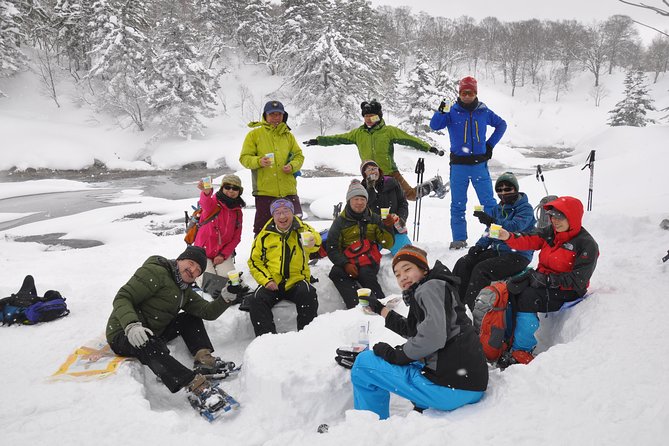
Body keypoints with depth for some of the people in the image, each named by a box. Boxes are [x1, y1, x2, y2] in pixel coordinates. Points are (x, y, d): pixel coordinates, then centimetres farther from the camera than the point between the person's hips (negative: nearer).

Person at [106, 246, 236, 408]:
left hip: (154, 333, 9)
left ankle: (205, 360, -15)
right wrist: (131, 325, -38)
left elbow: (208, 312, 5)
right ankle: (198, 387, -52)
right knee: (153, 347, -38)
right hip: (124, 335, -9)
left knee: (191, 318, 6)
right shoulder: (156, 272, -12)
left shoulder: (185, 291, 14)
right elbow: (122, 298, -20)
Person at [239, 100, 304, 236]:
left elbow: (299, 155, 16)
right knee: (263, 227, 4)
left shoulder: (288, 135, 15)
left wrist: (292, 166, -6)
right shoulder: (255, 134, 4)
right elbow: (244, 158, 1)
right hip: (265, 190, -3)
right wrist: (259, 161, -19)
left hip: (288, 190, 3)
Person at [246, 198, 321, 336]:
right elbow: (254, 261, 10)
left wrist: (313, 241, -51)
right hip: (272, 283, 2)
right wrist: (266, 280, -8)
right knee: (256, 300, -24)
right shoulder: (265, 235, 6)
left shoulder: (302, 230, 0)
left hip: (296, 281, -1)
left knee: (307, 294, -30)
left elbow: (315, 240, -24)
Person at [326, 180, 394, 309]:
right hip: (348, 263, 0)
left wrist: (387, 227, -11)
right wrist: (345, 264, -15)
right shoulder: (340, 221, 7)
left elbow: (387, 244, 8)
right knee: (336, 273, -31)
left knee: (365, 273, -34)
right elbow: (331, 248, 1)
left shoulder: (374, 219, 12)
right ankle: (356, 306, -38)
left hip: (369, 262, 0)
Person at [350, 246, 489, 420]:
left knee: (364, 362, -3)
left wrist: (398, 355, -12)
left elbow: (433, 335, -23)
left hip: (451, 388, -10)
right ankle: (424, 408, 25)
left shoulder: (431, 286, -7)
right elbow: (412, 331, 32)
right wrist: (381, 310, 37)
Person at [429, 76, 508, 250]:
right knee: (458, 205, 5)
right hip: (458, 165, -1)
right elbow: (434, 125, -13)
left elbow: (501, 124, 20)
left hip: (480, 165, 1)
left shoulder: (483, 112, 6)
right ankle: (459, 239, 13)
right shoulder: (452, 112, -1)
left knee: (489, 202, 2)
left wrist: (490, 144, 10)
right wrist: (441, 112, -32)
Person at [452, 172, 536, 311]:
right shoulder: (498, 208, 15)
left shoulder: (525, 208, -8)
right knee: (463, 263, -11)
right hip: (497, 251, 8)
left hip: (518, 255, -7)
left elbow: (514, 227, -26)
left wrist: (491, 221, -38)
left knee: (481, 269, -28)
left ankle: (470, 309, -26)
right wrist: (479, 245, 0)